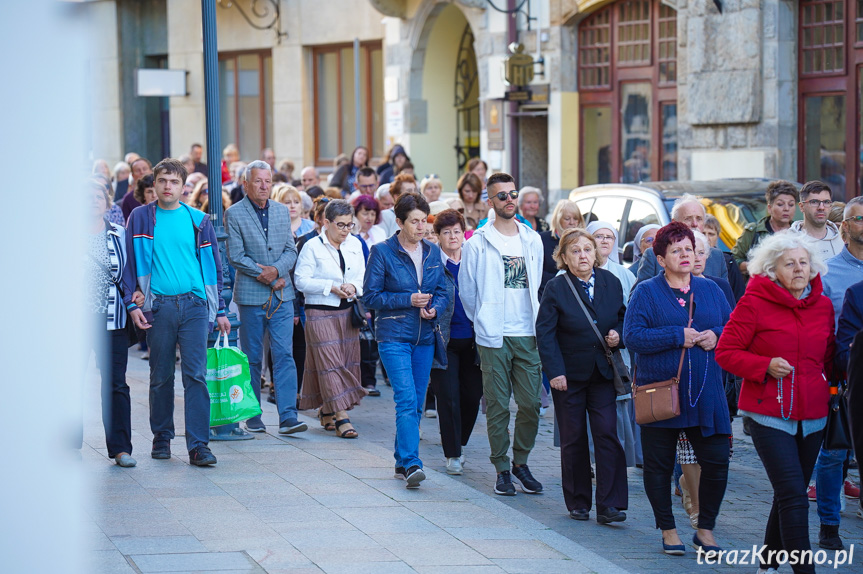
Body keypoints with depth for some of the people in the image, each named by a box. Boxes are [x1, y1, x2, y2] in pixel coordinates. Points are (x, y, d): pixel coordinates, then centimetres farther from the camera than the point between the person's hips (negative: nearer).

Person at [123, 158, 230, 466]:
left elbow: (213, 264, 13)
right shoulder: (141, 218, 7)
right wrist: (132, 303, -4)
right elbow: (131, 262, 7)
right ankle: (162, 437, 22)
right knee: (161, 376, 7)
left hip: (195, 305, 0)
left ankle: (198, 445, -9)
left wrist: (220, 310, 11)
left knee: (196, 374, -8)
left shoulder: (198, 220, 9)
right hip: (158, 306, 0)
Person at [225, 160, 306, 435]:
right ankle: (252, 416, 14)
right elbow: (235, 255, -8)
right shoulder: (234, 214, -3)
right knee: (252, 358, 5)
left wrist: (275, 270, -11)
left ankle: (287, 416, -8)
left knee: (284, 355, -5)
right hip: (251, 295, -3)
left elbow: (291, 251, 8)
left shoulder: (282, 211, 11)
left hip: (282, 295, 3)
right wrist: (266, 276, -12)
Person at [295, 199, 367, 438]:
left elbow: (363, 276, 12)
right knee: (330, 363, -9)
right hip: (321, 313, -6)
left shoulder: (355, 244, 7)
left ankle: (327, 412, 22)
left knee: (347, 361, 8)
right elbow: (302, 280, -11)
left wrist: (354, 287, -10)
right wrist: (332, 287, -18)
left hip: (348, 311, 6)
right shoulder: (313, 247, -9)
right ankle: (341, 417, -13)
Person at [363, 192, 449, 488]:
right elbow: (370, 296, -5)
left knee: (416, 403, 8)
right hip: (394, 336, -5)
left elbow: (442, 292, 14)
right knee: (406, 399, -17)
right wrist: (408, 300, -15)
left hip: (424, 336, 5)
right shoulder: (382, 252, -4)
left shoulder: (432, 252, 10)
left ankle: (402, 461, 20)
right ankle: (411, 464, -22)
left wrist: (434, 308, -9)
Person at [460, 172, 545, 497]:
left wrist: (538, 324, 14)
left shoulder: (532, 241, 10)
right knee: (497, 406, 0)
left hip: (528, 335, 3)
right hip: (494, 337, -3)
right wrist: (484, 322, 8)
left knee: (531, 403, 0)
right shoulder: (478, 243, -2)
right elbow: (467, 291, 4)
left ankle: (521, 461, 16)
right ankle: (501, 468, 9)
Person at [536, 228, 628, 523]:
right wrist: (555, 371, -14)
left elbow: (623, 317, 17)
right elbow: (545, 333, -7)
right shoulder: (556, 289, -6)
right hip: (569, 375, -2)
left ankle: (609, 505, -8)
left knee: (607, 433, -8)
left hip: (603, 374, 2)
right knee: (573, 440, 5)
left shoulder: (611, 283, 4)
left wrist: (618, 335, -6)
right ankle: (578, 503, 16)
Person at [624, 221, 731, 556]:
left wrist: (716, 337, -9)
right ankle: (668, 531, 19)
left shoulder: (710, 290, 12)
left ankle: (705, 529, 15)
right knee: (659, 465, 5)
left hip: (705, 394, 3)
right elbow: (632, 336, -12)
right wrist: (678, 337, -16)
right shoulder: (646, 292, -1)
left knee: (716, 462, -1)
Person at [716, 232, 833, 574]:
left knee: (790, 495, 13)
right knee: (793, 497, -14)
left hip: (812, 416, 5)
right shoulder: (754, 303, -7)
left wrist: (826, 380, 6)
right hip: (769, 414, -5)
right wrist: (765, 366, -18)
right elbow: (726, 352, -6)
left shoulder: (823, 305, 8)